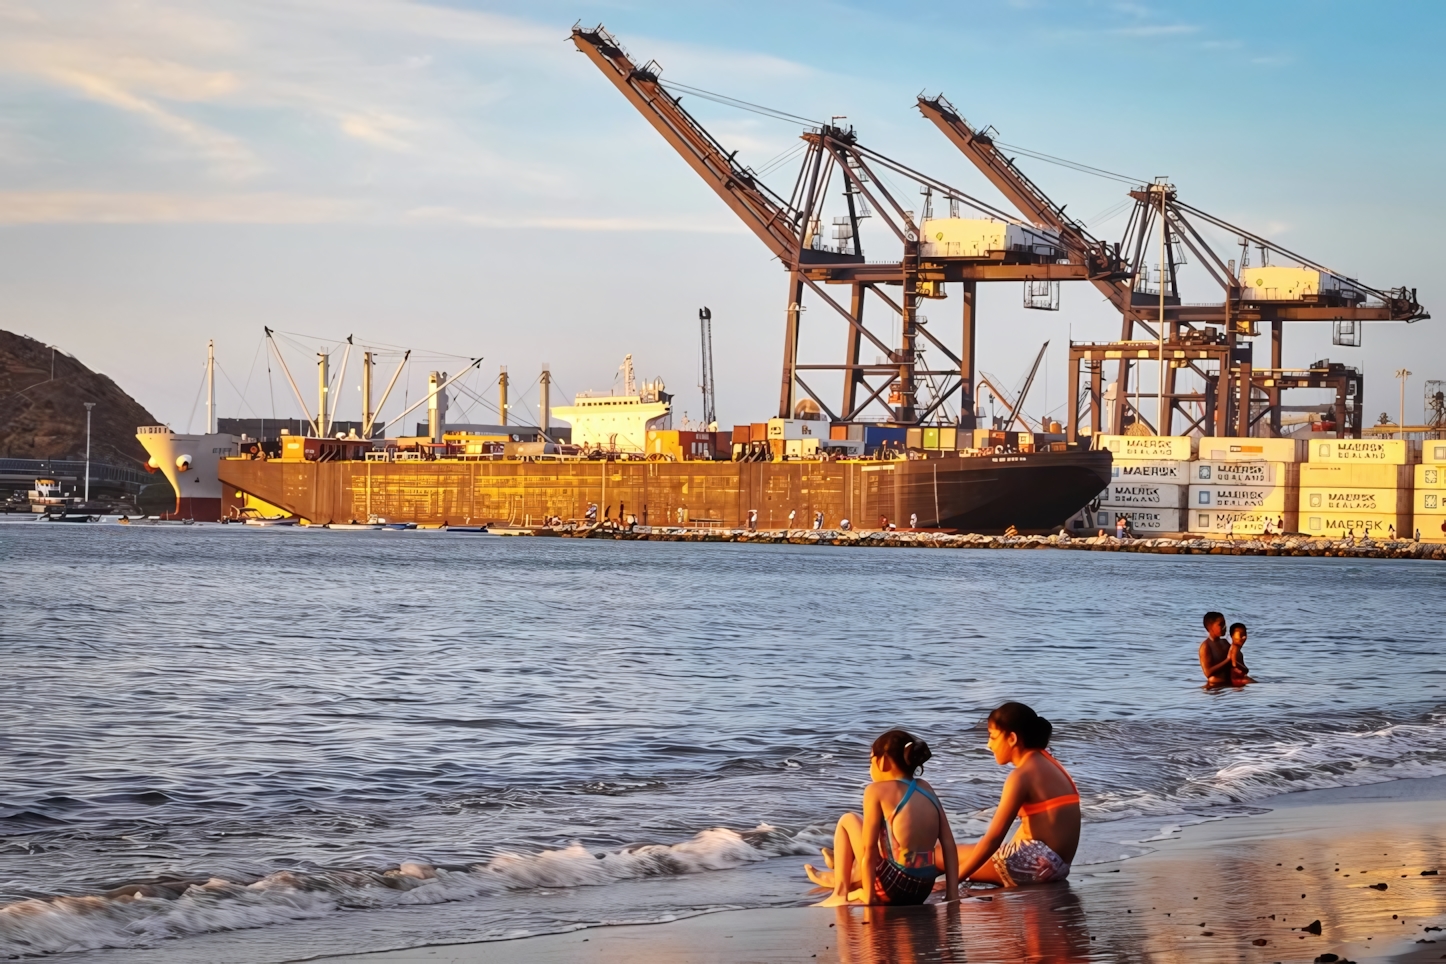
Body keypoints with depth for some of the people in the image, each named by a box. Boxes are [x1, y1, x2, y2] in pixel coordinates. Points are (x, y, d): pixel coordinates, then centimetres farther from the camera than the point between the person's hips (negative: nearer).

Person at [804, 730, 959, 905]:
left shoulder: (877, 790, -6)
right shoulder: (925, 788, 10)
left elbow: (869, 850, -11)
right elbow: (949, 844, 5)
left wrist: (868, 898, -9)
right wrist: (952, 895, 4)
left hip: (892, 887, -6)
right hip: (922, 890, 6)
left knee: (848, 821, 15)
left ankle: (840, 894, 16)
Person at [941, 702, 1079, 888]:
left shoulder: (1022, 775, -12)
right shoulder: (1047, 763, 14)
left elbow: (994, 838, -17)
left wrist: (953, 880, -15)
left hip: (1037, 862, -9)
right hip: (1058, 864, 9)